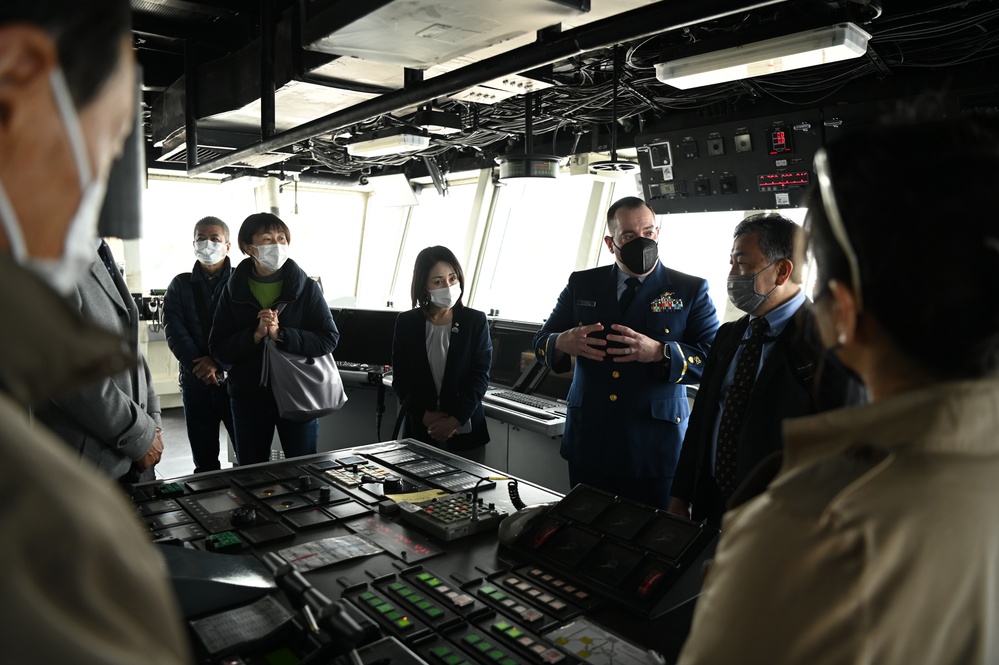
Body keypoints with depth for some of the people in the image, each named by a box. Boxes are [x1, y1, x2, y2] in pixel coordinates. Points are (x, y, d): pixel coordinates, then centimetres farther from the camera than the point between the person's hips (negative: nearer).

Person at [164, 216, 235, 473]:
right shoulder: (180, 284, 11)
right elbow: (174, 330, -1)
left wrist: (218, 363, -16)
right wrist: (198, 365, -14)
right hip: (196, 381, 3)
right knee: (204, 461, 10)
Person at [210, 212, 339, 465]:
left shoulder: (306, 288, -3)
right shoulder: (234, 292, 1)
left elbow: (329, 339, -10)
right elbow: (218, 349, -2)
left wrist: (281, 334, -20)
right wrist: (255, 335, -18)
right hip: (248, 397, 2)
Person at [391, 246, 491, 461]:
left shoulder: (475, 321, -1)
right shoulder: (406, 322, 2)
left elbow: (480, 376, -4)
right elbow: (400, 380, 1)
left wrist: (455, 420, -13)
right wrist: (426, 416, -11)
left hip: (465, 431, 0)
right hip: (419, 430, 1)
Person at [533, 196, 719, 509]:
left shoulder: (691, 290, 0)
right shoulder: (582, 285, 6)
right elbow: (541, 343, 8)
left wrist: (660, 353, -25)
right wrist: (563, 343, -15)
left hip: (656, 448, -2)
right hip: (588, 443, 2)